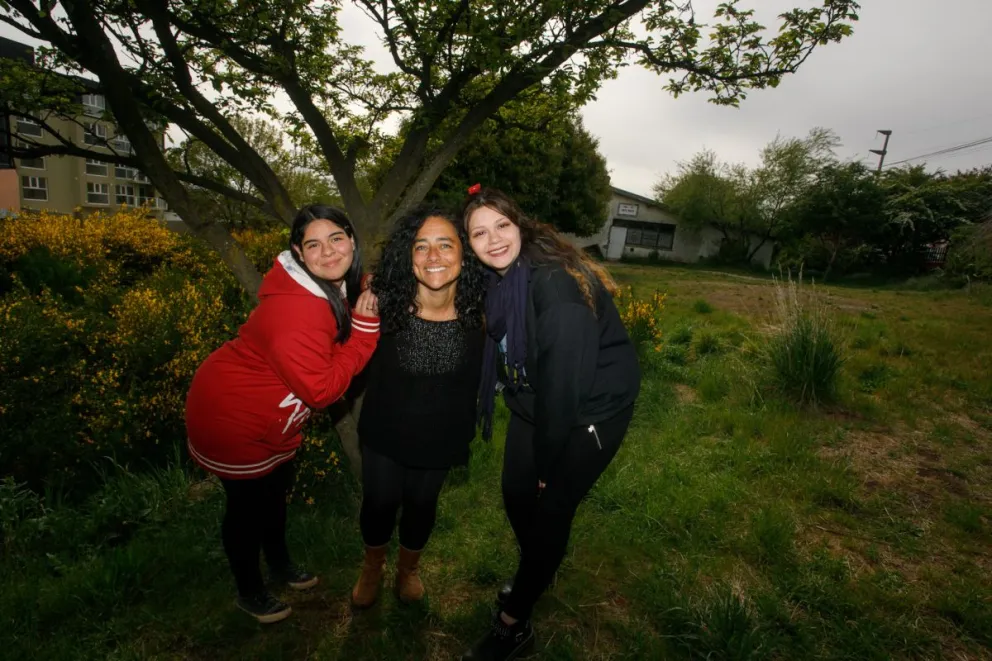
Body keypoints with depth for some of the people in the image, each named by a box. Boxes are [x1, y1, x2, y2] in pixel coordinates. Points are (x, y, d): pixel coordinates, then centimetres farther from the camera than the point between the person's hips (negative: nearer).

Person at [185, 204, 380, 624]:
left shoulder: (337, 289, -7)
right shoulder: (295, 310, -37)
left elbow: (331, 356, 4)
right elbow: (323, 389, -32)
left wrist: (363, 323, -14)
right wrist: (363, 329, -28)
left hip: (270, 417, 9)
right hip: (230, 416, -8)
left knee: (277, 489, 26)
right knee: (248, 504, 13)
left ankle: (279, 562, 53)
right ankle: (249, 591, 41)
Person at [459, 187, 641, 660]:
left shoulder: (554, 281, -28)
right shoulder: (498, 280, -3)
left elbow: (564, 376, -28)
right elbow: (501, 354, 4)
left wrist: (548, 462, -20)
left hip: (592, 409, -7)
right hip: (536, 405, 7)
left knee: (551, 507, 2)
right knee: (515, 493, 14)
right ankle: (536, 574, 45)